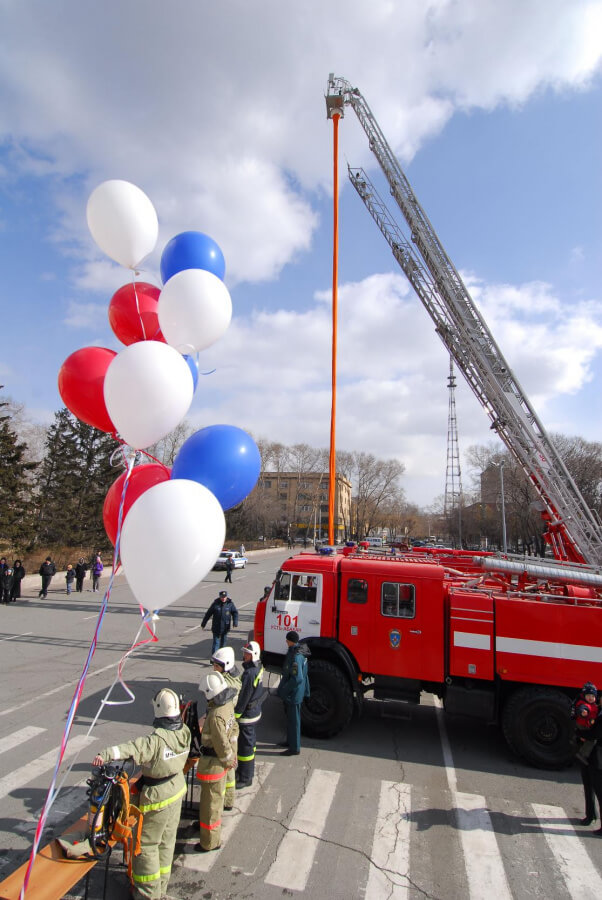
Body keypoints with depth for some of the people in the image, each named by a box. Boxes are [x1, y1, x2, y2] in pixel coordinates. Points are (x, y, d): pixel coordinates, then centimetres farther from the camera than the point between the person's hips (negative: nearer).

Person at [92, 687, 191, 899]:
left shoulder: (156, 740, -33)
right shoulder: (184, 732, -11)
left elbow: (133, 748, -47)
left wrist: (105, 755, -56)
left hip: (157, 797, -7)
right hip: (177, 789, 7)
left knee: (146, 844, 15)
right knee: (167, 841, 23)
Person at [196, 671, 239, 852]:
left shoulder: (216, 716, -34)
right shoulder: (228, 704, -7)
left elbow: (222, 744, -27)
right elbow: (234, 729, 5)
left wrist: (228, 759, -9)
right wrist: (232, 755, 11)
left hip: (213, 762, -9)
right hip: (221, 761, 9)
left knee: (211, 800, 11)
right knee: (217, 795, 29)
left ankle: (210, 841, 28)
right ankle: (208, 822, 51)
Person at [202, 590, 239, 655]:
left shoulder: (230, 604, -3)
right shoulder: (215, 604, -6)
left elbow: (235, 613, -1)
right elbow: (208, 613, 0)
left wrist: (235, 622, -16)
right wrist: (203, 623, 5)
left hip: (225, 627, 2)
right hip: (216, 627, -2)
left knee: (223, 642, 14)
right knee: (216, 642, -4)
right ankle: (214, 656, -1)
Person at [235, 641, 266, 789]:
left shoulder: (249, 673, -29)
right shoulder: (258, 668, 0)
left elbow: (244, 697, -26)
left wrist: (235, 715, -16)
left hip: (247, 715, -9)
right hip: (255, 711, 10)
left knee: (245, 746, 5)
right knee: (250, 742, 24)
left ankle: (245, 779, 19)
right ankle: (247, 770, 42)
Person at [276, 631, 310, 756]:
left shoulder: (295, 656, -28)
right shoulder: (300, 652, 3)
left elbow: (297, 678, -30)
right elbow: (302, 675, 15)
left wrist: (283, 690, -21)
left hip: (293, 694, -10)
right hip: (293, 693, 10)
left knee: (293, 720, 4)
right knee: (290, 718, 23)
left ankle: (295, 748, 18)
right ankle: (290, 741, 39)